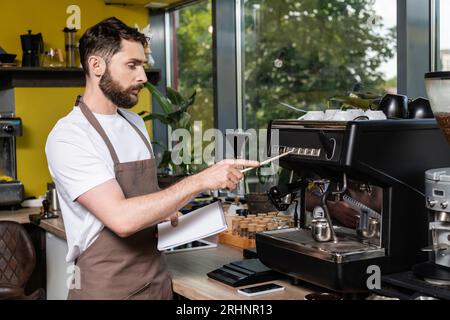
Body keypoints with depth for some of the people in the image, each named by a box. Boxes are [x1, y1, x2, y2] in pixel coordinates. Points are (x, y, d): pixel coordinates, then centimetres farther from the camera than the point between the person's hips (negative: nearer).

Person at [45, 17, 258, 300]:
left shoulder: (136, 123, 8)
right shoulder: (68, 137, -17)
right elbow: (121, 218, -27)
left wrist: (164, 209, 1)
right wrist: (200, 181, -25)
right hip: (107, 287, -7)